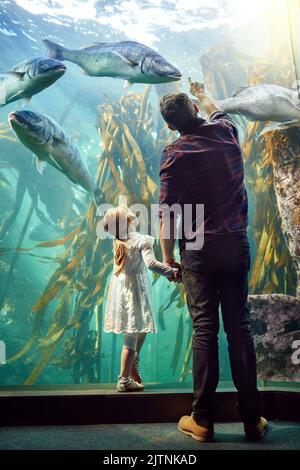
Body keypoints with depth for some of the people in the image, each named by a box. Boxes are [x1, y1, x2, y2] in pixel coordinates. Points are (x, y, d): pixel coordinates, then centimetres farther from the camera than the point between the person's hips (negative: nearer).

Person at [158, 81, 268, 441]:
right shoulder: (225, 132, 6)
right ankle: (252, 419, 17)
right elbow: (218, 113, 33)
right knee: (239, 327, 8)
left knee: (204, 330, 3)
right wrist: (203, 96, 51)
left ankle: (202, 420, 12)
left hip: (199, 250, -3)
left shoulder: (174, 155, -5)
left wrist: (167, 258, -1)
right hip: (237, 244, 3)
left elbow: (167, 214, -10)